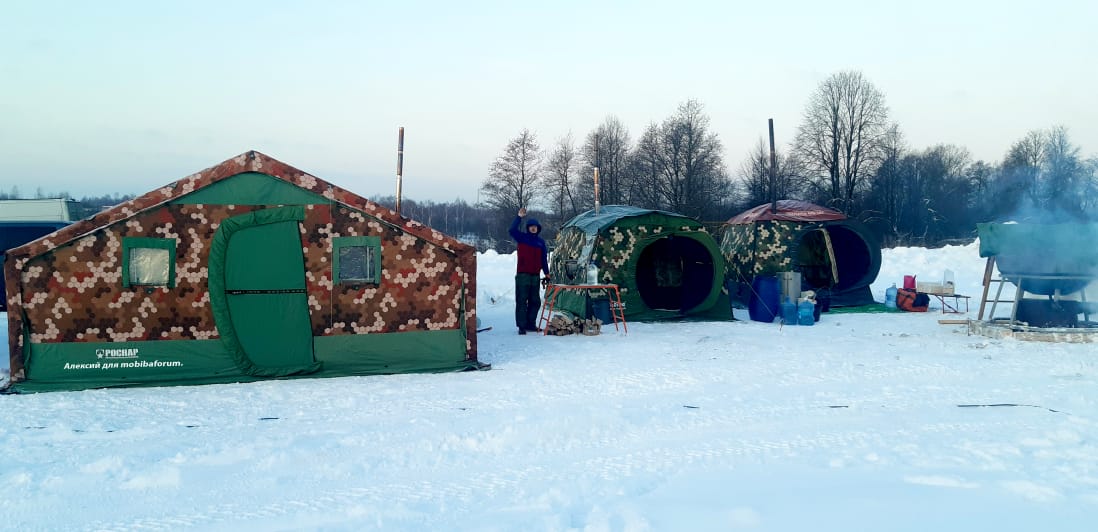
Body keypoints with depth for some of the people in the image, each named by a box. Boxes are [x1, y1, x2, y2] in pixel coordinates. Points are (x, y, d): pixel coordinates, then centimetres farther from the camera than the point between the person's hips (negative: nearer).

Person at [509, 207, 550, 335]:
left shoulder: (541, 242, 11)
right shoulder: (522, 237, 2)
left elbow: (544, 259, 15)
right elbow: (512, 230, -17)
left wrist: (546, 274, 13)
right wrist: (519, 217, -19)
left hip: (535, 275, 4)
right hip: (522, 275, -4)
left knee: (535, 301, 9)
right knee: (522, 301, -4)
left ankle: (531, 324, 20)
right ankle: (522, 326, -3)